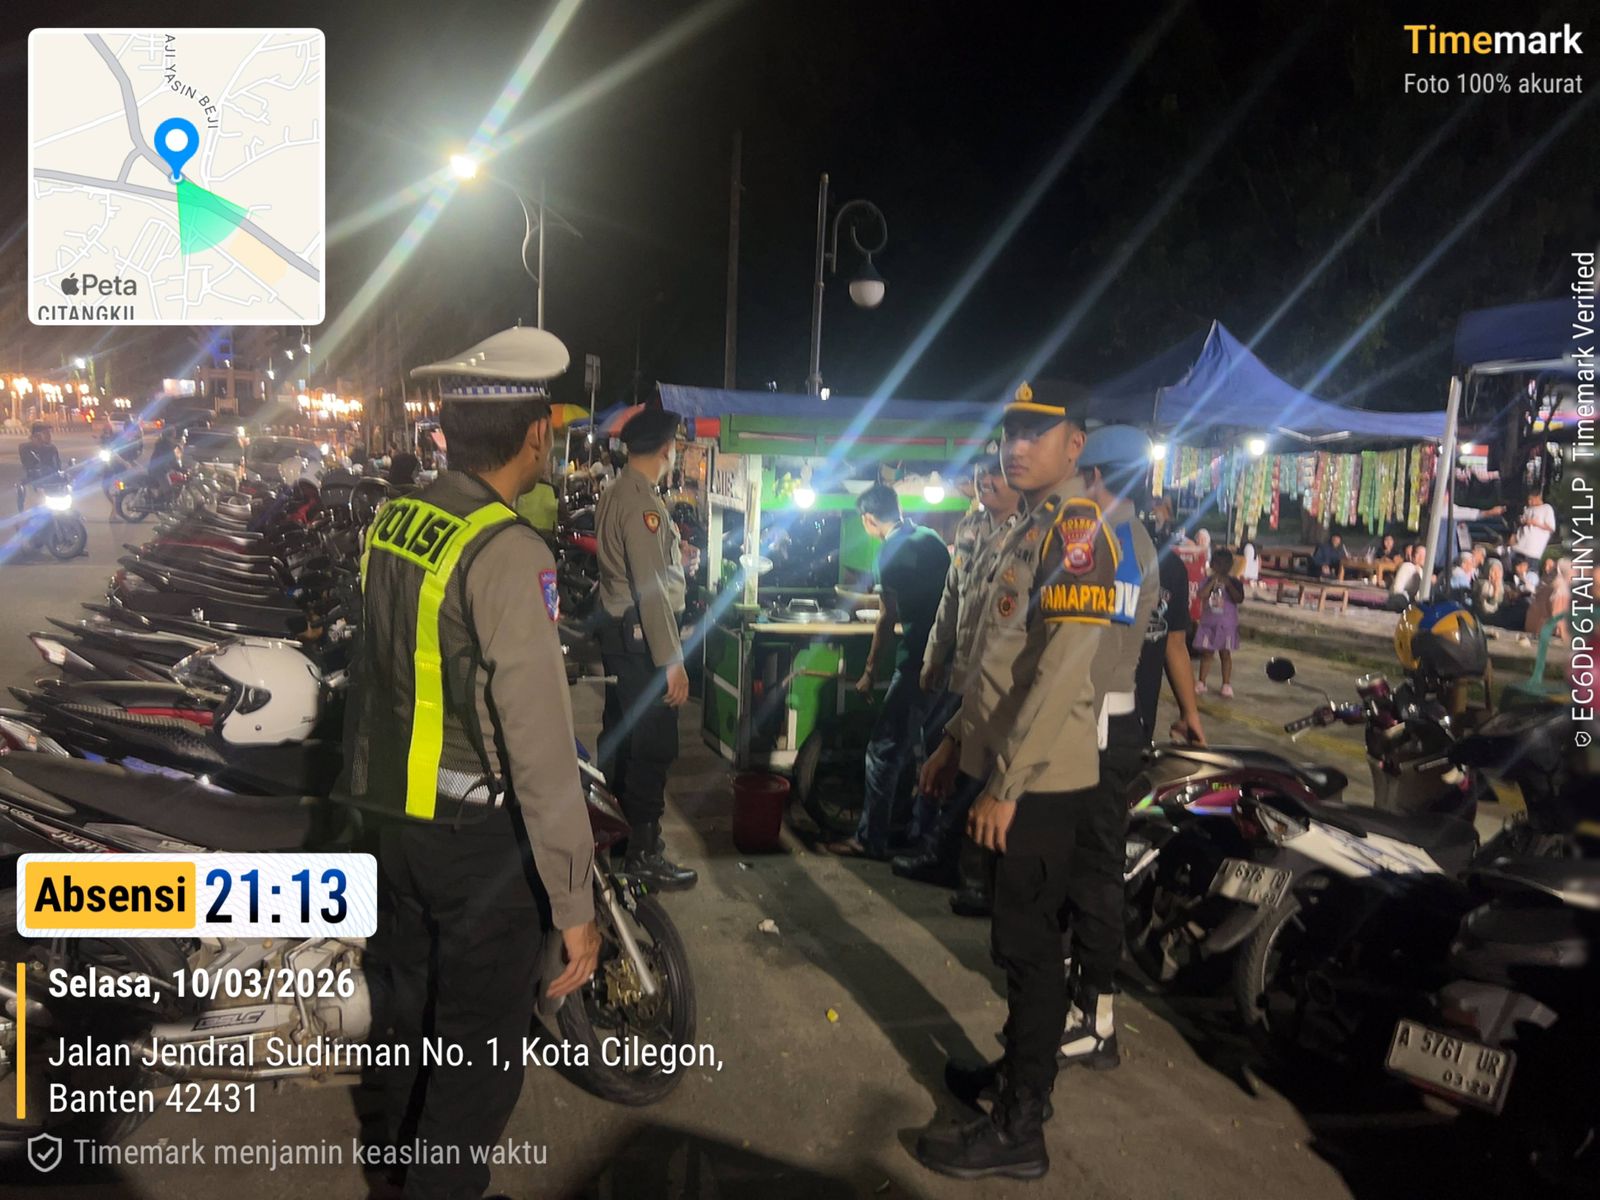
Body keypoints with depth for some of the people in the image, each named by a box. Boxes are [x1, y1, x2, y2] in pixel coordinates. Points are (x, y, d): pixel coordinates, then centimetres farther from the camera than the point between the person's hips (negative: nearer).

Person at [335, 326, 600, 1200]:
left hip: (399, 817, 9)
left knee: (416, 1006, 27)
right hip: (483, 834, -8)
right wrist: (574, 904, -20)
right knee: (479, 1046, 9)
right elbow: (540, 748, -25)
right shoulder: (510, 555, -24)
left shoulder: (389, 522, 1)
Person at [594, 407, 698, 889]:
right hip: (642, 635, -10)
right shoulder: (643, 502, -20)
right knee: (654, 744, -3)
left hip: (618, 628, 10)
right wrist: (672, 661, -22)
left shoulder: (614, 493, 10)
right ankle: (643, 852, 5)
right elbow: (652, 589, -23)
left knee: (621, 733, 20)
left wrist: (673, 553, 32)